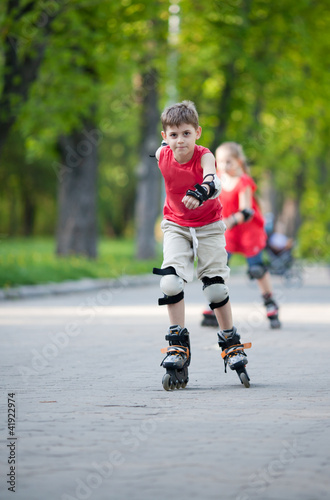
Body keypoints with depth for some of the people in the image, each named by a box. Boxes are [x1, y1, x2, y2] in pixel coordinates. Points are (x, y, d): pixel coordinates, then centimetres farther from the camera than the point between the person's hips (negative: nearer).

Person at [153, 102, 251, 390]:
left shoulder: (204, 156, -25)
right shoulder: (163, 156, -15)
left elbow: (213, 181, -48)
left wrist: (202, 191, -69)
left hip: (208, 226, -2)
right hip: (176, 225, 2)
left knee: (216, 287, -3)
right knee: (170, 281, -18)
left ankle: (231, 342, 18)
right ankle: (178, 346, -10)